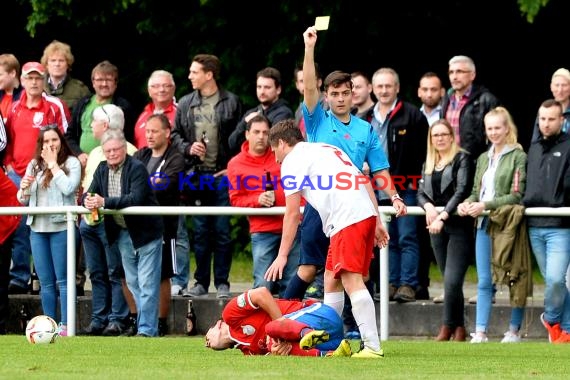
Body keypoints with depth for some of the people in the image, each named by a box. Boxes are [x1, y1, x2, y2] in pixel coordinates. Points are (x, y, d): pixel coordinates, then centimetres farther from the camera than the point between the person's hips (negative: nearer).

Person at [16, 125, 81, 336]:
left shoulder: (71, 163, 0)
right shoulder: (34, 165, 14)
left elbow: (68, 188, -16)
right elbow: (23, 200, 16)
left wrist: (53, 164, -8)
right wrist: (24, 188, -6)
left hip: (61, 226, -5)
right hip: (38, 228, 5)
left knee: (62, 279, -6)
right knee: (45, 282, 7)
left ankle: (65, 325, -6)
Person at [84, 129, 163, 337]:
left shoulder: (137, 168, -17)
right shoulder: (102, 169, 4)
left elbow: (135, 199, -29)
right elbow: (89, 194, 1)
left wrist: (105, 202, -35)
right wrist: (88, 201, -24)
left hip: (146, 232, -7)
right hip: (122, 233, 7)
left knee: (147, 284, -7)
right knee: (133, 283, 14)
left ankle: (147, 329, -6)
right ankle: (146, 324, 22)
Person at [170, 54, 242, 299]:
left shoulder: (231, 102, -1)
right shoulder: (186, 104, 10)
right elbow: (174, 134, 15)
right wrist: (188, 148, -5)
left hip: (222, 175, -3)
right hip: (197, 176, 3)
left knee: (222, 231, 0)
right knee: (200, 232, 7)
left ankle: (222, 283, 6)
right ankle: (201, 282, 13)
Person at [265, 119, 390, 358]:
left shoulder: (292, 161, 5)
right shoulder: (327, 150, 29)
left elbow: (292, 214, 1)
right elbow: (365, 182, 23)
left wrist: (282, 255, 4)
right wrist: (377, 223, 22)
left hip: (347, 220, -9)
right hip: (367, 213, 9)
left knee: (352, 281, -16)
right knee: (331, 279, 16)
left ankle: (372, 346, -26)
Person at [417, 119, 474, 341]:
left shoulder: (462, 159, -2)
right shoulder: (428, 164, 18)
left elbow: (462, 191, -12)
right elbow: (421, 193, 11)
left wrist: (443, 216, -22)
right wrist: (428, 207, -12)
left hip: (459, 225, -6)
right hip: (437, 227, 6)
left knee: (452, 280, -14)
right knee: (450, 281, 7)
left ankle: (448, 327, -6)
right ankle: (459, 328, 12)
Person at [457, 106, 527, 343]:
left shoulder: (518, 157, -5)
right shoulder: (483, 159, 18)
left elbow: (517, 195, -12)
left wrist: (486, 205, -17)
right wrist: (467, 203, -1)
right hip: (484, 225, 6)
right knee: (484, 281, 3)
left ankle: (514, 330, 10)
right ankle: (480, 331, 1)